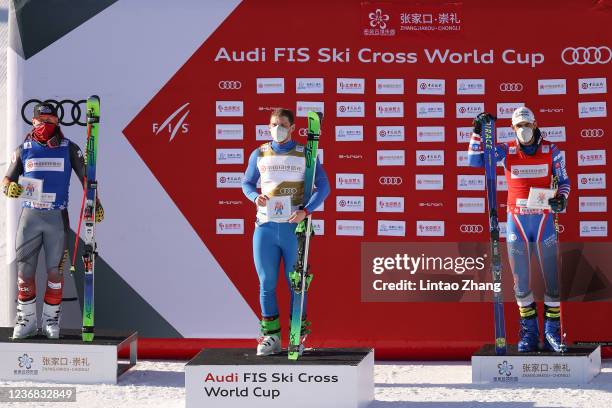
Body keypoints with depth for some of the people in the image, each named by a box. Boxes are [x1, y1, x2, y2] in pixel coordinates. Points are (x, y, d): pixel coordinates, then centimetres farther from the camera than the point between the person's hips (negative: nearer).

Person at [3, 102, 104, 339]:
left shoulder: (69, 149, 7)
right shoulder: (23, 150, 10)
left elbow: (85, 177, 12)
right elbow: (7, 180, 11)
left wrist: (95, 202, 3)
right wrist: (9, 188, -12)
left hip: (57, 216, -1)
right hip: (29, 215, 1)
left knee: (55, 271, 0)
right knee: (25, 269, -2)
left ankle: (51, 321, 10)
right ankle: (26, 321, 7)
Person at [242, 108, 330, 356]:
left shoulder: (305, 155, 2)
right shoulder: (259, 154, 9)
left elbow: (323, 186, 0)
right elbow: (247, 183, 17)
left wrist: (306, 210, -16)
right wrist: (255, 196, -7)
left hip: (294, 227, -2)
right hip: (265, 227, 2)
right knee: (266, 284, 2)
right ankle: (271, 337, 8)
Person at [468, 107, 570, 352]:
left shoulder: (551, 151, 3)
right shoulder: (506, 151, 3)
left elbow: (563, 180, 10)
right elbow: (474, 161, 0)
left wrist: (561, 198, -10)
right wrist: (478, 132, -9)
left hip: (544, 219, -1)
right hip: (517, 219, 1)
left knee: (551, 277, -1)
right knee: (521, 279, 4)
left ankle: (552, 331, 6)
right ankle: (529, 331, 13)